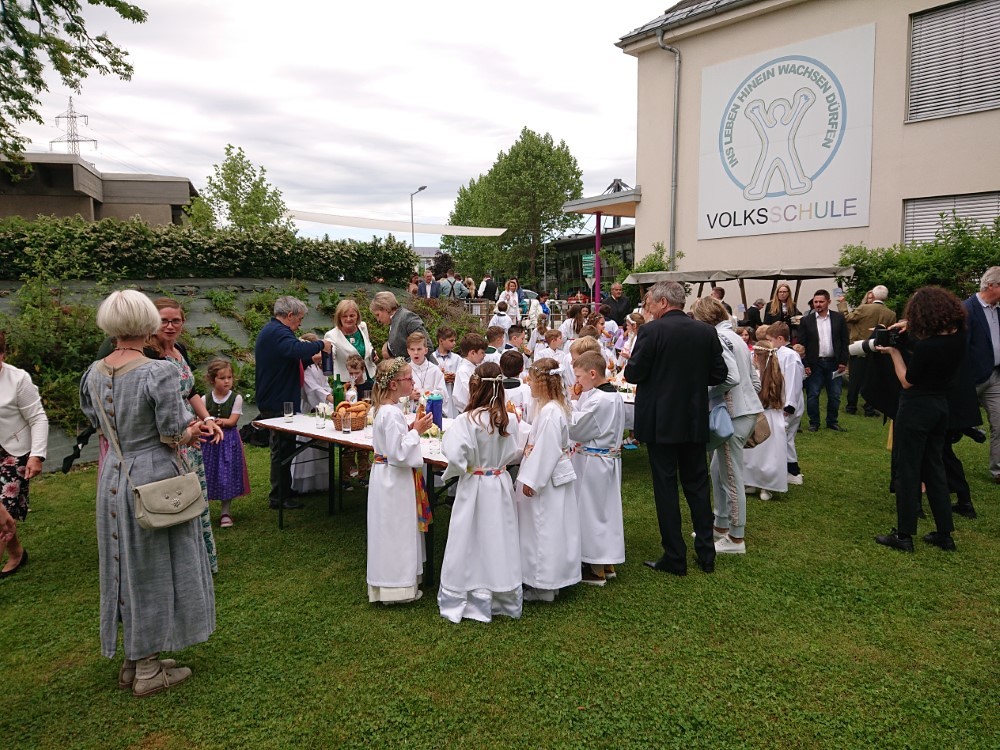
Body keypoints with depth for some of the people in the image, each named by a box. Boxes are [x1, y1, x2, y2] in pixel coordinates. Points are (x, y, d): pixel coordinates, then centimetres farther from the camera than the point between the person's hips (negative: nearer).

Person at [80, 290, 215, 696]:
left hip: (113, 477, 7)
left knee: (124, 566, 18)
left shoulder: (94, 373, 1)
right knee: (154, 570, 7)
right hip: (154, 479, -6)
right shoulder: (158, 372, -21)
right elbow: (173, 436, -20)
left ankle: (131, 661, 31)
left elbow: (99, 424, 12)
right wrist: (191, 433, 3)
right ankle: (148, 670, 19)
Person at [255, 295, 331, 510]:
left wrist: (311, 358, 13)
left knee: (281, 448, 19)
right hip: (280, 403, -11)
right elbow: (296, 349, -37)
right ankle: (279, 497, 4)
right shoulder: (278, 332, -18)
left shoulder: (270, 330, 18)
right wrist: (320, 345, -23)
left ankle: (280, 493, 31)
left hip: (273, 401, 11)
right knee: (283, 449, -3)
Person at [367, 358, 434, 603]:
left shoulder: (384, 409, 7)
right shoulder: (392, 413, -24)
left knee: (391, 531, 19)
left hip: (387, 476, 10)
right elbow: (399, 453, -26)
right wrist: (416, 432, -18)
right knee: (397, 531, 1)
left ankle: (389, 581, 32)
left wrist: (411, 429, 6)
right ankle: (397, 587, 13)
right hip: (394, 479, -10)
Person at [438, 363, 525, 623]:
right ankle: (503, 598, 26)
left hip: (473, 486, -4)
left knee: (470, 543, 8)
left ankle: (459, 599, 19)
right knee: (499, 540, 14)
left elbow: (454, 453, -28)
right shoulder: (508, 420, -6)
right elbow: (515, 453, 3)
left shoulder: (466, 420, -20)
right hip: (501, 486, 4)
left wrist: (463, 468, -9)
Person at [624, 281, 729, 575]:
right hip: (695, 421, 5)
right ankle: (706, 554, 22)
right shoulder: (706, 331, 1)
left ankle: (674, 558, 11)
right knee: (697, 485, 15)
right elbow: (719, 374, 4)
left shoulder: (651, 331, -14)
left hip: (661, 421, -5)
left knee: (665, 487, 5)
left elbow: (633, 374, -13)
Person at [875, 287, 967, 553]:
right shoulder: (959, 336, -3)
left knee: (907, 471, 3)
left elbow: (907, 382, -12)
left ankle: (904, 535, 11)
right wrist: (910, 326, 7)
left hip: (915, 409, -8)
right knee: (934, 468, 17)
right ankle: (945, 534, 23)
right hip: (940, 407, 8)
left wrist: (894, 352, -5)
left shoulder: (925, 346, -26)